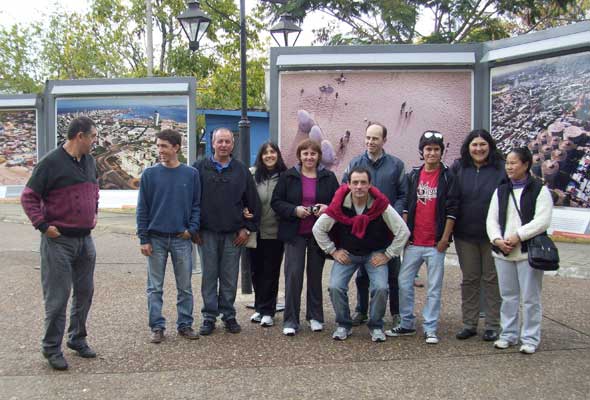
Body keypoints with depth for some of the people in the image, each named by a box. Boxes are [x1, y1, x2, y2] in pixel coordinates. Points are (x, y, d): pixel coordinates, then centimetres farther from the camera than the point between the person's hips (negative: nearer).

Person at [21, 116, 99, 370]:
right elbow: (28, 197, -11)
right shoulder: (51, 163, -13)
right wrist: (43, 225, -15)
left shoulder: (89, 161, 8)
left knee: (85, 292, 14)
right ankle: (51, 348, 13)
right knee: (57, 297, -1)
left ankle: (77, 339, 29)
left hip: (85, 239, 7)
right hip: (59, 241, -7)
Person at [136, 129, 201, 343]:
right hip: (156, 238, 0)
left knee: (185, 286, 8)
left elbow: (196, 205, 6)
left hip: (182, 239, 1)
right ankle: (157, 327, 14)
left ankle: (185, 324, 19)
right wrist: (143, 239, -5)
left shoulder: (191, 174, 1)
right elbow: (142, 208, 0)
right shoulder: (150, 174, -1)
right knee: (155, 287, 5)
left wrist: (192, 228, -8)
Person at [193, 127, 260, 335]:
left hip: (234, 234, 1)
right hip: (207, 233, -1)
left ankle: (229, 315, 17)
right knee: (209, 276, 4)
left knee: (230, 278, 6)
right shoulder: (200, 168, 3)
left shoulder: (241, 170, 7)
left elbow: (253, 202, 10)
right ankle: (209, 316, 13)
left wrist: (248, 228, 4)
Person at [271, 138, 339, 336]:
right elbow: (276, 202, -1)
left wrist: (328, 208, -13)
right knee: (293, 274, -6)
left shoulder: (329, 177, 4)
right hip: (295, 233, -1)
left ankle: (315, 317, 24)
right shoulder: (288, 176, 1)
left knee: (315, 274, 10)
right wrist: (295, 210, -16)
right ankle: (290, 320, 2)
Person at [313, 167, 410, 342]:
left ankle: (376, 326, 4)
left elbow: (403, 231, -11)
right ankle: (344, 325, 6)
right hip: (346, 253, 1)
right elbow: (318, 229, -5)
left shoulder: (381, 204, -19)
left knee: (381, 288, -21)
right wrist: (333, 251, -5)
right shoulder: (339, 205, -17)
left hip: (375, 254, -1)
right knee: (335, 287, -17)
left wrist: (387, 255, -9)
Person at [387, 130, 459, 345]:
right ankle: (407, 324, 18)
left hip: (436, 243, -3)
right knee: (404, 283, 5)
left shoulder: (448, 177, -1)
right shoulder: (413, 175, 9)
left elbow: (452, 210, -3)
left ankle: (430, 328, 11)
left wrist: (445, 238, -8)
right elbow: (406, 206, 12)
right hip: (413, 242, 3)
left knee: (434, 287, 3)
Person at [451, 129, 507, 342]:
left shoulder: (501, 169, -3)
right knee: (469, 279, 10)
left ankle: (492, 325, 16)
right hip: (465, 235, 2)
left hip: (492, 235, -2)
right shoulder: (458, 168, 3)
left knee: (492, 279, 6)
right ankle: (469, 324, 19)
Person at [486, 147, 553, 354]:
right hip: (503, 252, 5)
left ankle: (530, 338, 12)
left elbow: (542, 221, -13)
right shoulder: (501, 191, 13)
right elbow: (491, 220, 8)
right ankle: (508, 334, 24)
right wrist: (497, 240, -8)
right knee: (508, 296, 13)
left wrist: (518, 236, -17)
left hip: (529, 252, -5)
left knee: (530, 298, 2)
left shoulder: (540, 190, -3)